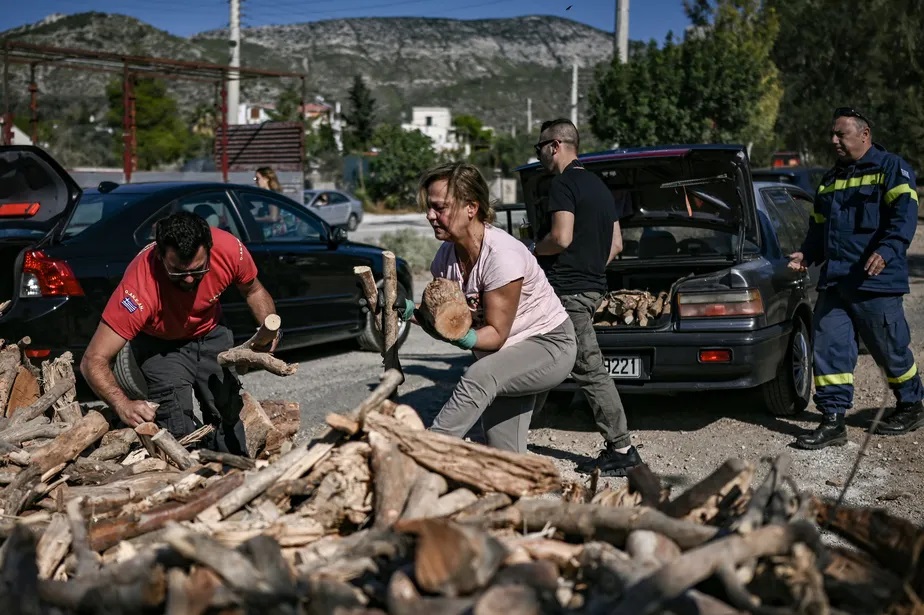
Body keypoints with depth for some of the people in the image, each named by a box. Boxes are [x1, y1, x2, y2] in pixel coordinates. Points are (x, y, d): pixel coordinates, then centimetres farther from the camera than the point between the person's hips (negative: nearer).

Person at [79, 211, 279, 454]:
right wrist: (124, 405, -52)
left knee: (229, 412, 12)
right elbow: (93, 360, -37)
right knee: (178, 429, -22)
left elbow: (253, 291, -7)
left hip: (211, 334, 4)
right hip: (160, 343, -3)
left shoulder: (230, 250, -31)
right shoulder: (140, 286, -40)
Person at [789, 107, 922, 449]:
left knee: (891, 350, 6)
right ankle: (833, 421, 2)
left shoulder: (891, 169, -1)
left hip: (876, 283, -6)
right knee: (828, 347, -2)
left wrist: (887, 251, -28)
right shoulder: (831, 179, 21)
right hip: (833, 282, 6)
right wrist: (806, 255, 9)